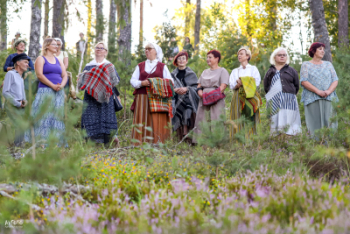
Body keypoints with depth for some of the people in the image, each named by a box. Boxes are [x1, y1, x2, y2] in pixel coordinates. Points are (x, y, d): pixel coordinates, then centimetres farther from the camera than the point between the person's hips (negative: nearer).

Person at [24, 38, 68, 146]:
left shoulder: (58, 61, 19)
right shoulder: (41, 59, 3)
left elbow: (64, 75, 13)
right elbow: (39, 75, -9)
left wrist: (61, 85, -8)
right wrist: (53, 86, -17)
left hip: (59, 92, 5)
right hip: (45, 91, -5)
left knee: (57, 116, 2)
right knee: (44, 116, -9)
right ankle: (41, 141, -10)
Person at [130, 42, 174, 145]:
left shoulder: (162, 66, 14)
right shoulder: (140, 66, 19)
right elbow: (133, 81, 10)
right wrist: (141, 83, -10)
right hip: (142, 98, 2)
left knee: (157, 123, -8)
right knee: (142, 122, -5)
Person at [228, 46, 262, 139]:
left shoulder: (253, 69, 13)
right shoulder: (235, 71, 21)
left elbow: (256, 83, -1)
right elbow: (232, 86, 8)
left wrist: (242, 83, -9)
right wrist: (238, 84, -13)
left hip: (250, 98, -2)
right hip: (238, 98, 2)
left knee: (250, 121, -10)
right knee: (238, 120, -8)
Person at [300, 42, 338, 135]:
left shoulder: (328, 64, 18)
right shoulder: (306, 65, 9)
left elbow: (335, 80, 9)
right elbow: (304, 81, -3)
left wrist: (329, 91, -11)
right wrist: (318, 91, -15)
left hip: (328, 99, 3)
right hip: (312, 99, -2)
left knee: (328, 122, -6)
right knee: (315, 123, -9)